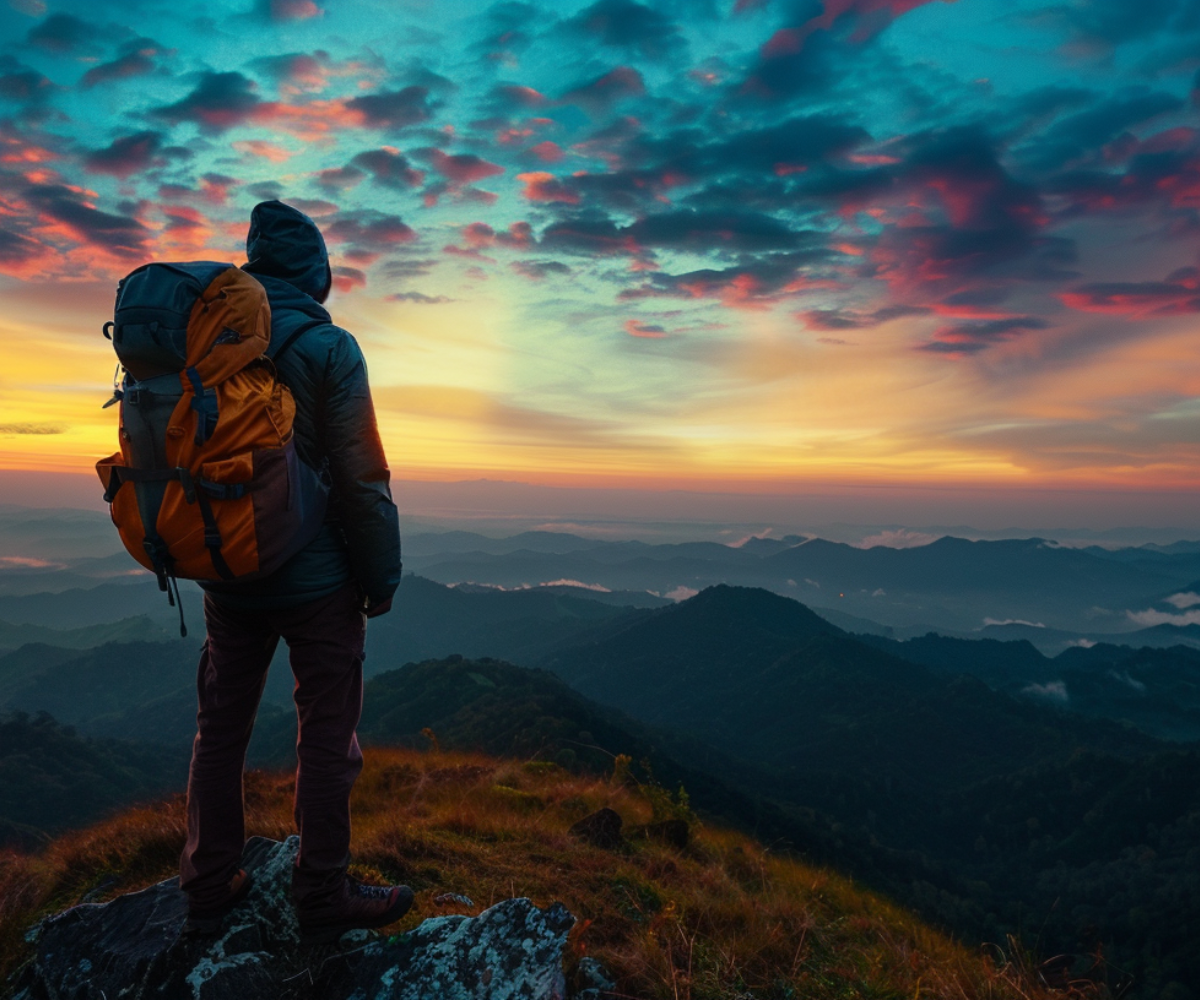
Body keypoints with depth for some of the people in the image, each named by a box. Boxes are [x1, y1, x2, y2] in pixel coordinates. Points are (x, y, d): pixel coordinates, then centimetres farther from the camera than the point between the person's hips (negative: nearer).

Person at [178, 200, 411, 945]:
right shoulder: (327, 346, -14)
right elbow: (362, 477, -17)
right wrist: (383, 576, -7)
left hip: (228, 575, 6)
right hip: (316, 577, -6)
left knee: (222, 728, 16)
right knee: (328, 736, 6)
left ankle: (209, 888, 29)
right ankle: (324, 898, 18)